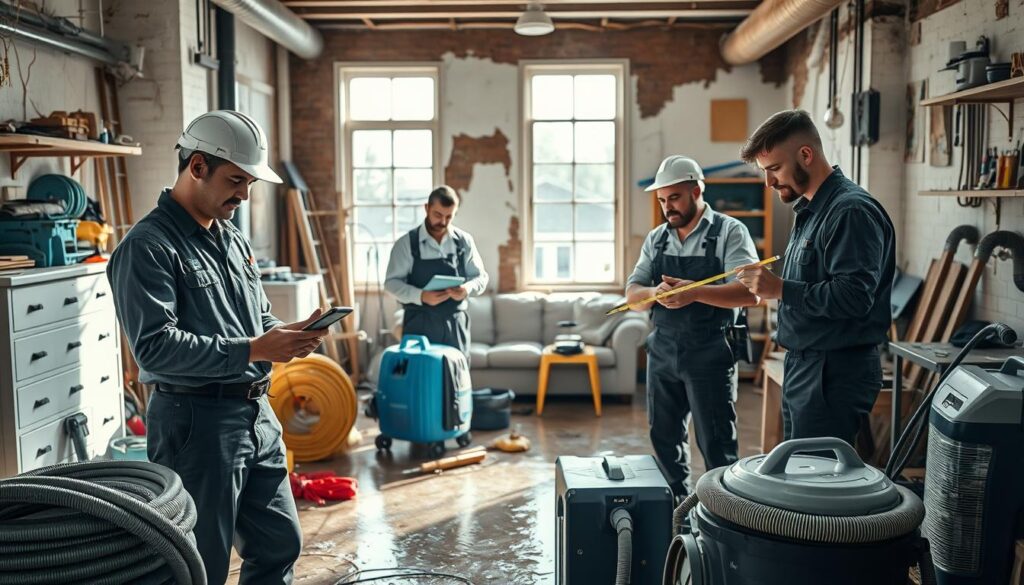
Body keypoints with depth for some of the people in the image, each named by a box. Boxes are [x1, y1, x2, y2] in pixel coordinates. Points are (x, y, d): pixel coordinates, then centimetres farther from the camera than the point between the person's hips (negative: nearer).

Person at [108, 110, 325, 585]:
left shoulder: (233, 238, 13)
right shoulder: (149, 247, -14)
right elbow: (155, 347, -23)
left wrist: (286, 335, -2)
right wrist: (253, 350, -24)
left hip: (257, 413, 8)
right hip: (197, 420, -8)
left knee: (280, 546, 16)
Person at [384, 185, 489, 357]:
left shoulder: (464, 241, 6)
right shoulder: (407, 243, -1)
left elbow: (481, 277, 10)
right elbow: (392, 282, -3)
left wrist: (467, 289, -14)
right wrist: (421, 296, -21)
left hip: (455, 324, 2)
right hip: (419, 323, -2)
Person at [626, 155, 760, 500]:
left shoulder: (729, 232, -5)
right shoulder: (656, 239, 11)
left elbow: (749, 292, -16)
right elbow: (632, 296, 6)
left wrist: (695, 293, -27)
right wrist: (654, 293, -16)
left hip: (709, 354, -6)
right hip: (662, 352, 6)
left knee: (716, 445, -1)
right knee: (665, 439, 14)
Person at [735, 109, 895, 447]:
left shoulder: (851, 211, -16)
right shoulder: (810, 210, 16)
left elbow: (854, 296, -25)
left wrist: (781, 289, -21)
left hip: (835, 373, -10)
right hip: (804, 366, 10)